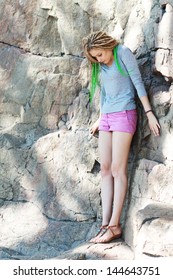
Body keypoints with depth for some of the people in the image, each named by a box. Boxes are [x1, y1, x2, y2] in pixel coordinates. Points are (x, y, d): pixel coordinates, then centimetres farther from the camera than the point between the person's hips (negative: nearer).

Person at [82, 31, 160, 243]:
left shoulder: (122, 52, -5)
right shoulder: (100, 65, 14)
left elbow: (138, 82, -8)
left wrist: (149, 113, -12)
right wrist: (100, 119, 24)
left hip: (124, 114, -7)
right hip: (106, 117, 7)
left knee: (117, 169, -11)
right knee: (105, 169, 0)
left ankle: (115, 225, -10)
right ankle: (105, 224, -1)